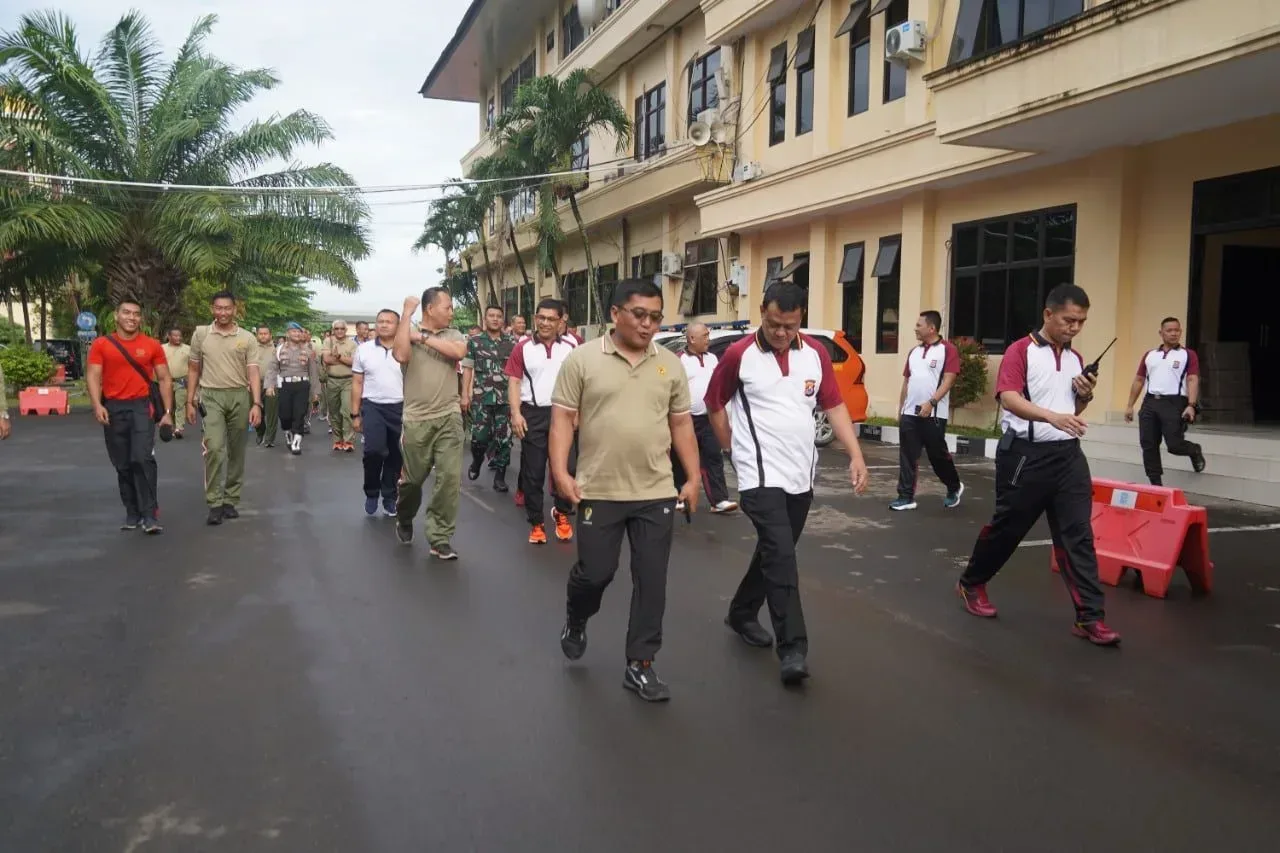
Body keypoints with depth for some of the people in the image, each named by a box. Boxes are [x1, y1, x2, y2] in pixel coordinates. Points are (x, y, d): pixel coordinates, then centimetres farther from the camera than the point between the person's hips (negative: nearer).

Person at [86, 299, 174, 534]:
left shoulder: (152, 345, 3)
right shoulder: (101, 345, 3)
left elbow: (165, 379, 5)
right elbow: (92, 377, -1)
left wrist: (168, 412, -1)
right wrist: (97, 405, -17)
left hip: (142, 407, -2)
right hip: (113, 409, 2)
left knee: (143, 458, -15)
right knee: (122, 465, 9)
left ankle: (150, 514, -10)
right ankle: (132, 513, 20)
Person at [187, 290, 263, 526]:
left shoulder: (247, 338, 2)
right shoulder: (200, 334, 5)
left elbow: (253, 373, -2)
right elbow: (194, 370, 11)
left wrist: (256, 404, -12)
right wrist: (189, 401, 7)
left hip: (240, 397, 1)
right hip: (211, 397, -1)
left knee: (236, 452, 7)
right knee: (214, 448, -15)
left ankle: (231, 500, 18)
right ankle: (215, 503, -9)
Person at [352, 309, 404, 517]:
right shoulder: (363, 349, 3)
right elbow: (357, 383, 6)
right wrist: (355, 414, 4)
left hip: (401, 408, 1)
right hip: (373, 407, -1)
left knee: (396, 456, 7)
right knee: (374, 450, -16)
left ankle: (389, 497, 25)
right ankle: (372, 492, 9)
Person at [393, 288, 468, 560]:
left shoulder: (453, 334, 8)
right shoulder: (408, 333, 1)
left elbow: (459, 352, -15)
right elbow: (401, 355, -21)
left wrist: (423, 337, -11)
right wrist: (407, 313, -16)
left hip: (449, 418, 2)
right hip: (417, 420, -1)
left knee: (450, 478, -6)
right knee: (413, 478, 10)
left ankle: (440, 538, 4)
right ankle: (404, 519, 40)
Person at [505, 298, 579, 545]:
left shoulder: (570, 348, 3)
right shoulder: (523, 348, -1)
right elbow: (514, 382, -2)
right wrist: (516, 414, -12)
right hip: (533, 414, -1)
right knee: (533, 471, 5)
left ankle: (562, 512, 30)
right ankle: (536, 522, 15)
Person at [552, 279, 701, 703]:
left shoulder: (670, 364, 6)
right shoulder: (582, 359, -3)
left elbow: (682, 424, 11)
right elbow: (562, 418, -4)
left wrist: (693, 477, 5)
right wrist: (560, 471, -14)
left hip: (656, 493, 3)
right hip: (599, 492, -3)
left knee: (652, 581, 4)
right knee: (595, 572, 5)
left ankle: (640, 664, 17)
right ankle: (575, 622, 38)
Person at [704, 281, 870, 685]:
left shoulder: (816, 353, 2)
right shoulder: (739, 354, -9)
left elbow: (834, 406, 5)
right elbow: (714, 403, 3)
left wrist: (856, 455, -5)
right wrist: (735, 448, 4)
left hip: (801, 474, 5)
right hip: (761, 476, -5)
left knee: (774, 552, 17)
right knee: (781, 557, -12)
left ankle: (742, 613, 37)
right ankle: (793, 648, -7)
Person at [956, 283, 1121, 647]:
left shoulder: (1076, 359, 13)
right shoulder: (1020, 351, -8)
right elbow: (1009, 398, -22)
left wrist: (1085, 396, 0)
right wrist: (1052, 416, -36)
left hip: (1067, 454, 5)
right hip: (1025, 455, -5)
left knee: (1078, 535, 0)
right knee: (1007, 527, 8)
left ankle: (1089, 617, 3)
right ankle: (971, 583, 30)